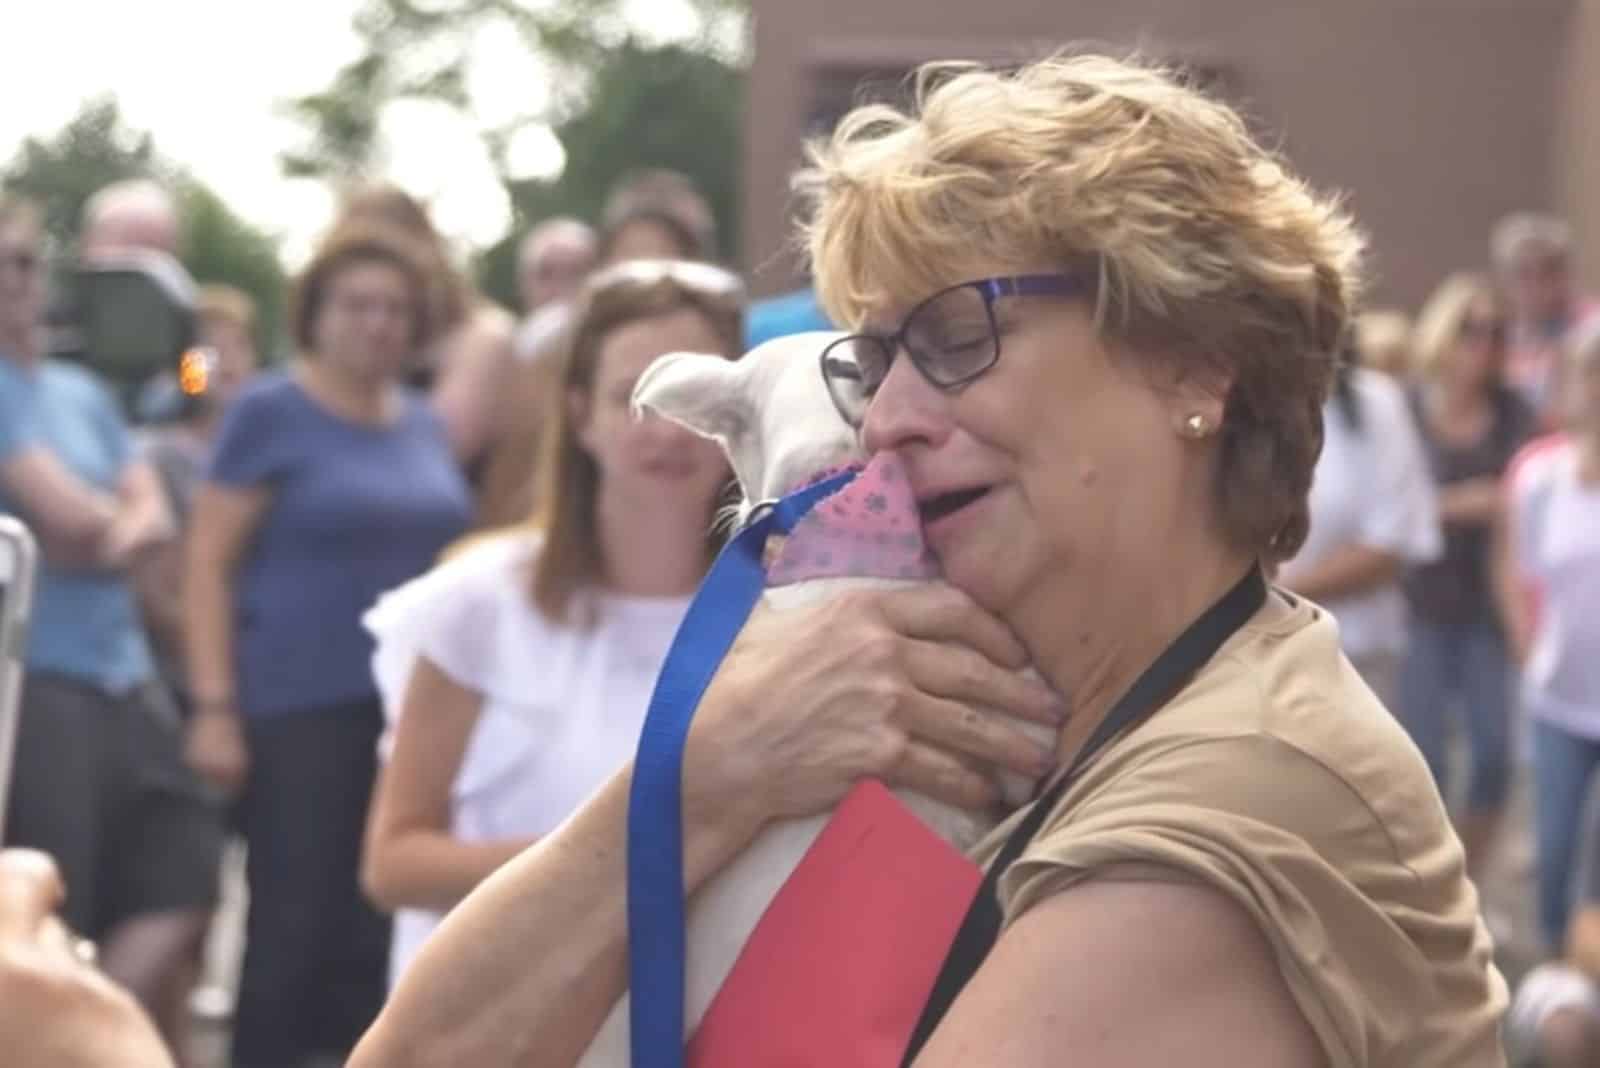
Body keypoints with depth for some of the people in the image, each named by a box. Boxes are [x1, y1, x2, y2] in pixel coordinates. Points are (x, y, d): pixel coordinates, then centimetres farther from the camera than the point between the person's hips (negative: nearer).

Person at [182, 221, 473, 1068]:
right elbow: (207, 564, -7)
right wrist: (214, 706, -14)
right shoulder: (269, 412, -4)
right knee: (294, 923, -6)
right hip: (301, 708, -6)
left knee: (382, 927, 5)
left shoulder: (423, 425, 13)